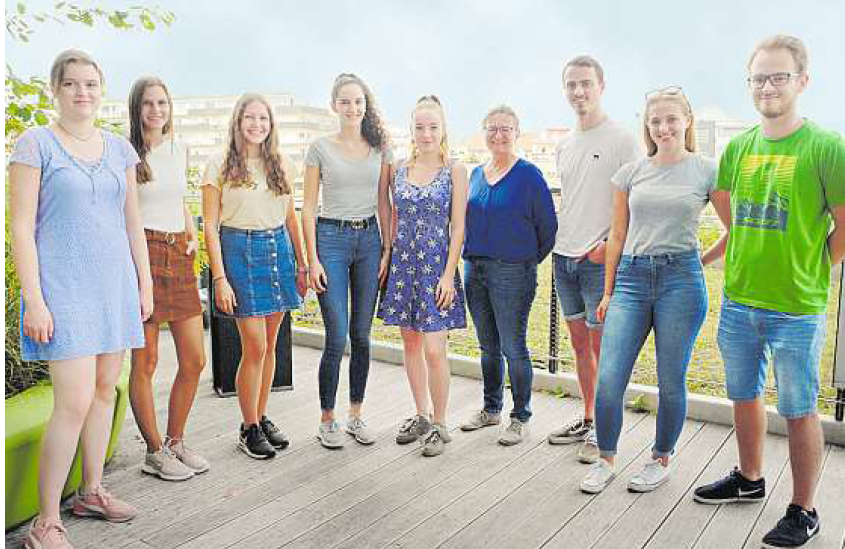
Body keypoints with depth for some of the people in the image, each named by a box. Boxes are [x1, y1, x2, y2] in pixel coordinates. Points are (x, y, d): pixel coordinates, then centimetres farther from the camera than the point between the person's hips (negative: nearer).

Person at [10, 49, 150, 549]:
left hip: (115, 282, 6)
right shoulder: (36, 144, -4)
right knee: (74, 403, -10)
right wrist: (33, 299, -13)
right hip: (64, 284, -5)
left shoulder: (120, 148, 11)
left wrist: (145, 283, 12)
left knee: (106, 389, 11)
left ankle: (92, 492, 28)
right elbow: (22, 227, -7)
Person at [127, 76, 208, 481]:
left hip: (179, 257, 6)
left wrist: (193, 236, 11)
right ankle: (154, 452, 16)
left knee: (195, 361, 6)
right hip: (142, 254, -6)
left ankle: (175, 442, 24)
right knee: (145, 361, 1)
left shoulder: (179, 150, 14)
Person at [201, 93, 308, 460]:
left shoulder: (280, 164, 11)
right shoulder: (221, 165, -2)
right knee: (255, 347, -6)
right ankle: (249, 429, 11)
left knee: (269, 346, 10)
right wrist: (220, 278, -11)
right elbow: (211, 226, -4)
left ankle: (262, 418, 24)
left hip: (279, 249, 5)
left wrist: (301, 264, 12)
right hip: (240, 251, -4)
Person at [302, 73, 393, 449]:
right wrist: (312, 259, -7)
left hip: (369, 239, 3)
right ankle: (327, 420, 11)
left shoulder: (380, 148, 8)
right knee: (337, 337, -6)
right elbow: (308, 208, 0)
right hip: (331, 238, -3)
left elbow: (384, 204, 10)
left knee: (362, 335, 7)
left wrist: (388, 249, 2)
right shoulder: (320, 148, 1)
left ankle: (355, 415, 21)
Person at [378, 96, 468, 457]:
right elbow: (395, 220, 13)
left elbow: (457, 227, -6)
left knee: (434, 349, -6)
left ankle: (439, 424, 11)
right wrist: (386, 261, 6)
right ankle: (421, 416, 27)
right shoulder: (400, 170, 8)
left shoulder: (455, 170, -3)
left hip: (437, 264, -4)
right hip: (403, 263, 5)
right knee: (410, 343, 11)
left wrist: (449, 274, -12)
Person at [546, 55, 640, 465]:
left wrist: (609, 243, -19)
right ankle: (586, 419, 27)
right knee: (579, 343, 14)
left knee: (602, 346, -1)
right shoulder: (564, 145, 14)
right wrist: (558, 241, 12)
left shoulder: (621, 139, -7)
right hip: (564, 258, 7)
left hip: (599, 260, -7)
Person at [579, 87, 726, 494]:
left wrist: (701, 261, 6)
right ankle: (605, 460, 16)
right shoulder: (631, 172, 9)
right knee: (608, 378, -4)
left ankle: (661, 460, 27)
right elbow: (617, 235, 11)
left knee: (671, 381, 6)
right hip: (632, 277, 2)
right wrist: (608, 292, 10)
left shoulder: (707, 171, 3)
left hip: (681, 279, -2)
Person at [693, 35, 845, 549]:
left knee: (799, 410, 6)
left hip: (796, 308, -5)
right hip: (738, 300, 6)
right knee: (745, 395, 19)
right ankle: (750, 479, 39)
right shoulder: (738, 147, 5)